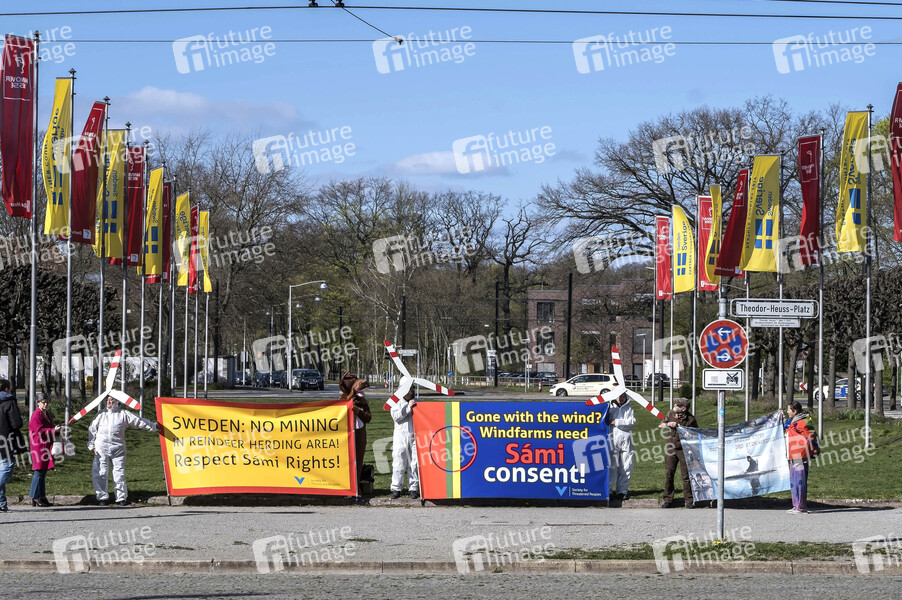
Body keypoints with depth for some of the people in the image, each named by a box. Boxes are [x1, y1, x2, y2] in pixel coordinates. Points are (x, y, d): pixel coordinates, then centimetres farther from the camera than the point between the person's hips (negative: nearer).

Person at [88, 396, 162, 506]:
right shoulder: (101, 414, 13)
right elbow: (92, 430, 16)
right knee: (100, 473, -3)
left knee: (119, 473, -2)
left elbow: (139, 421, 7)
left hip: (118, 448, -1)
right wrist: (92, 446, 10)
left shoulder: (123, 414, 8)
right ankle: (102, 497, 7)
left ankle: (121, 498, 8)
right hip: (101, 448, 1)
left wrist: (154, 426, 1)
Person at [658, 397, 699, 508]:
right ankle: (668, 500, 9)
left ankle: (689, 501, 6)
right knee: (668, 474, 2)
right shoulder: (671, 414, 1)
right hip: (671, 449, 3)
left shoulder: (690, 419, -11)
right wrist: (668, 424, -12)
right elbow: (660, 426, 11)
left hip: (684, 450, -3)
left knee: (686, 475, -3)